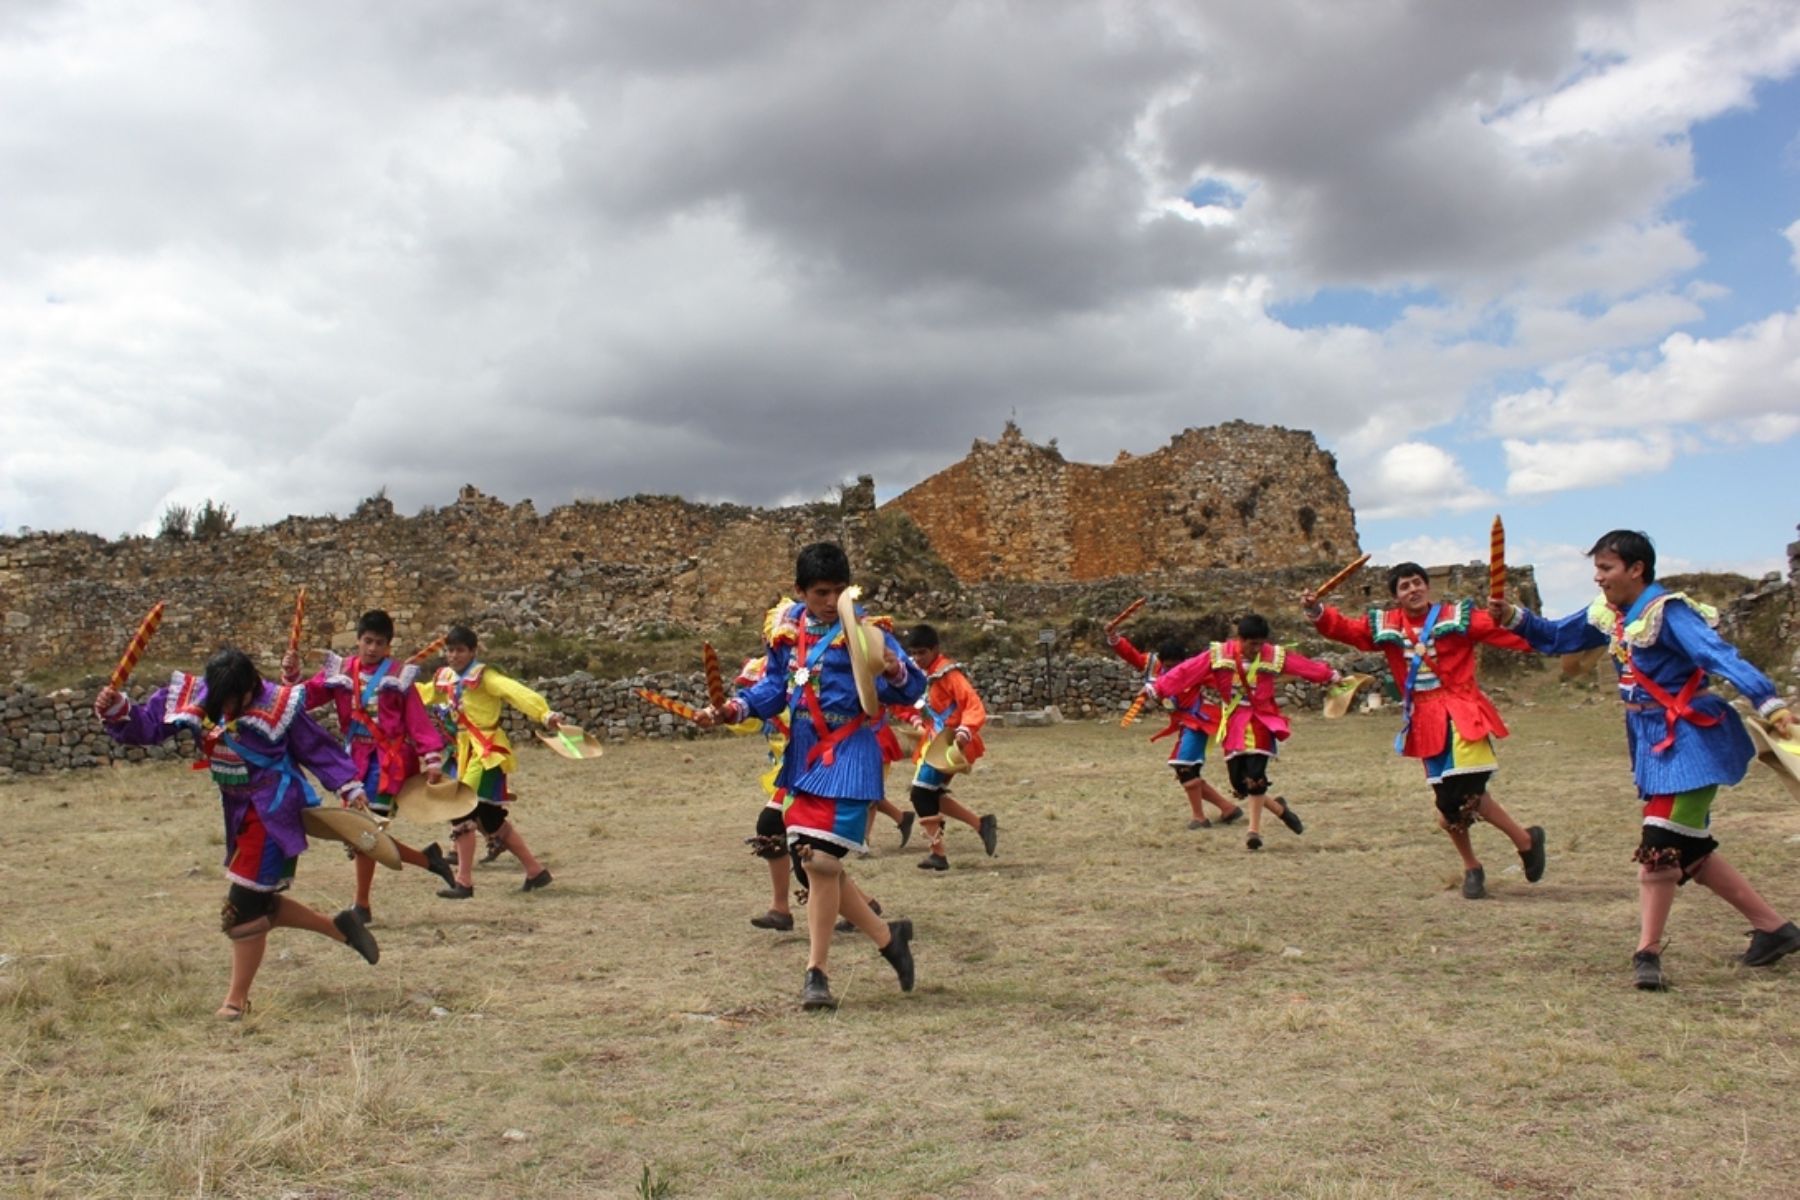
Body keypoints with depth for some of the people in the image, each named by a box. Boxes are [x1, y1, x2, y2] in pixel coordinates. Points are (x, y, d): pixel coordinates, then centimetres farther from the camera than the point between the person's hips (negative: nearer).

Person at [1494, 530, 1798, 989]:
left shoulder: (1667, 612, -19)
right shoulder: (1609, 613, 7)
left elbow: (1722, 656, -31)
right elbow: (1556, 638, 17)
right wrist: (1513, 617, -1)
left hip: (1690, 743, -9)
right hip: (1656, 744, 9)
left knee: (1661, 846, -8)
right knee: (1687, 850, 14)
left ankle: (1648, 953, 3)